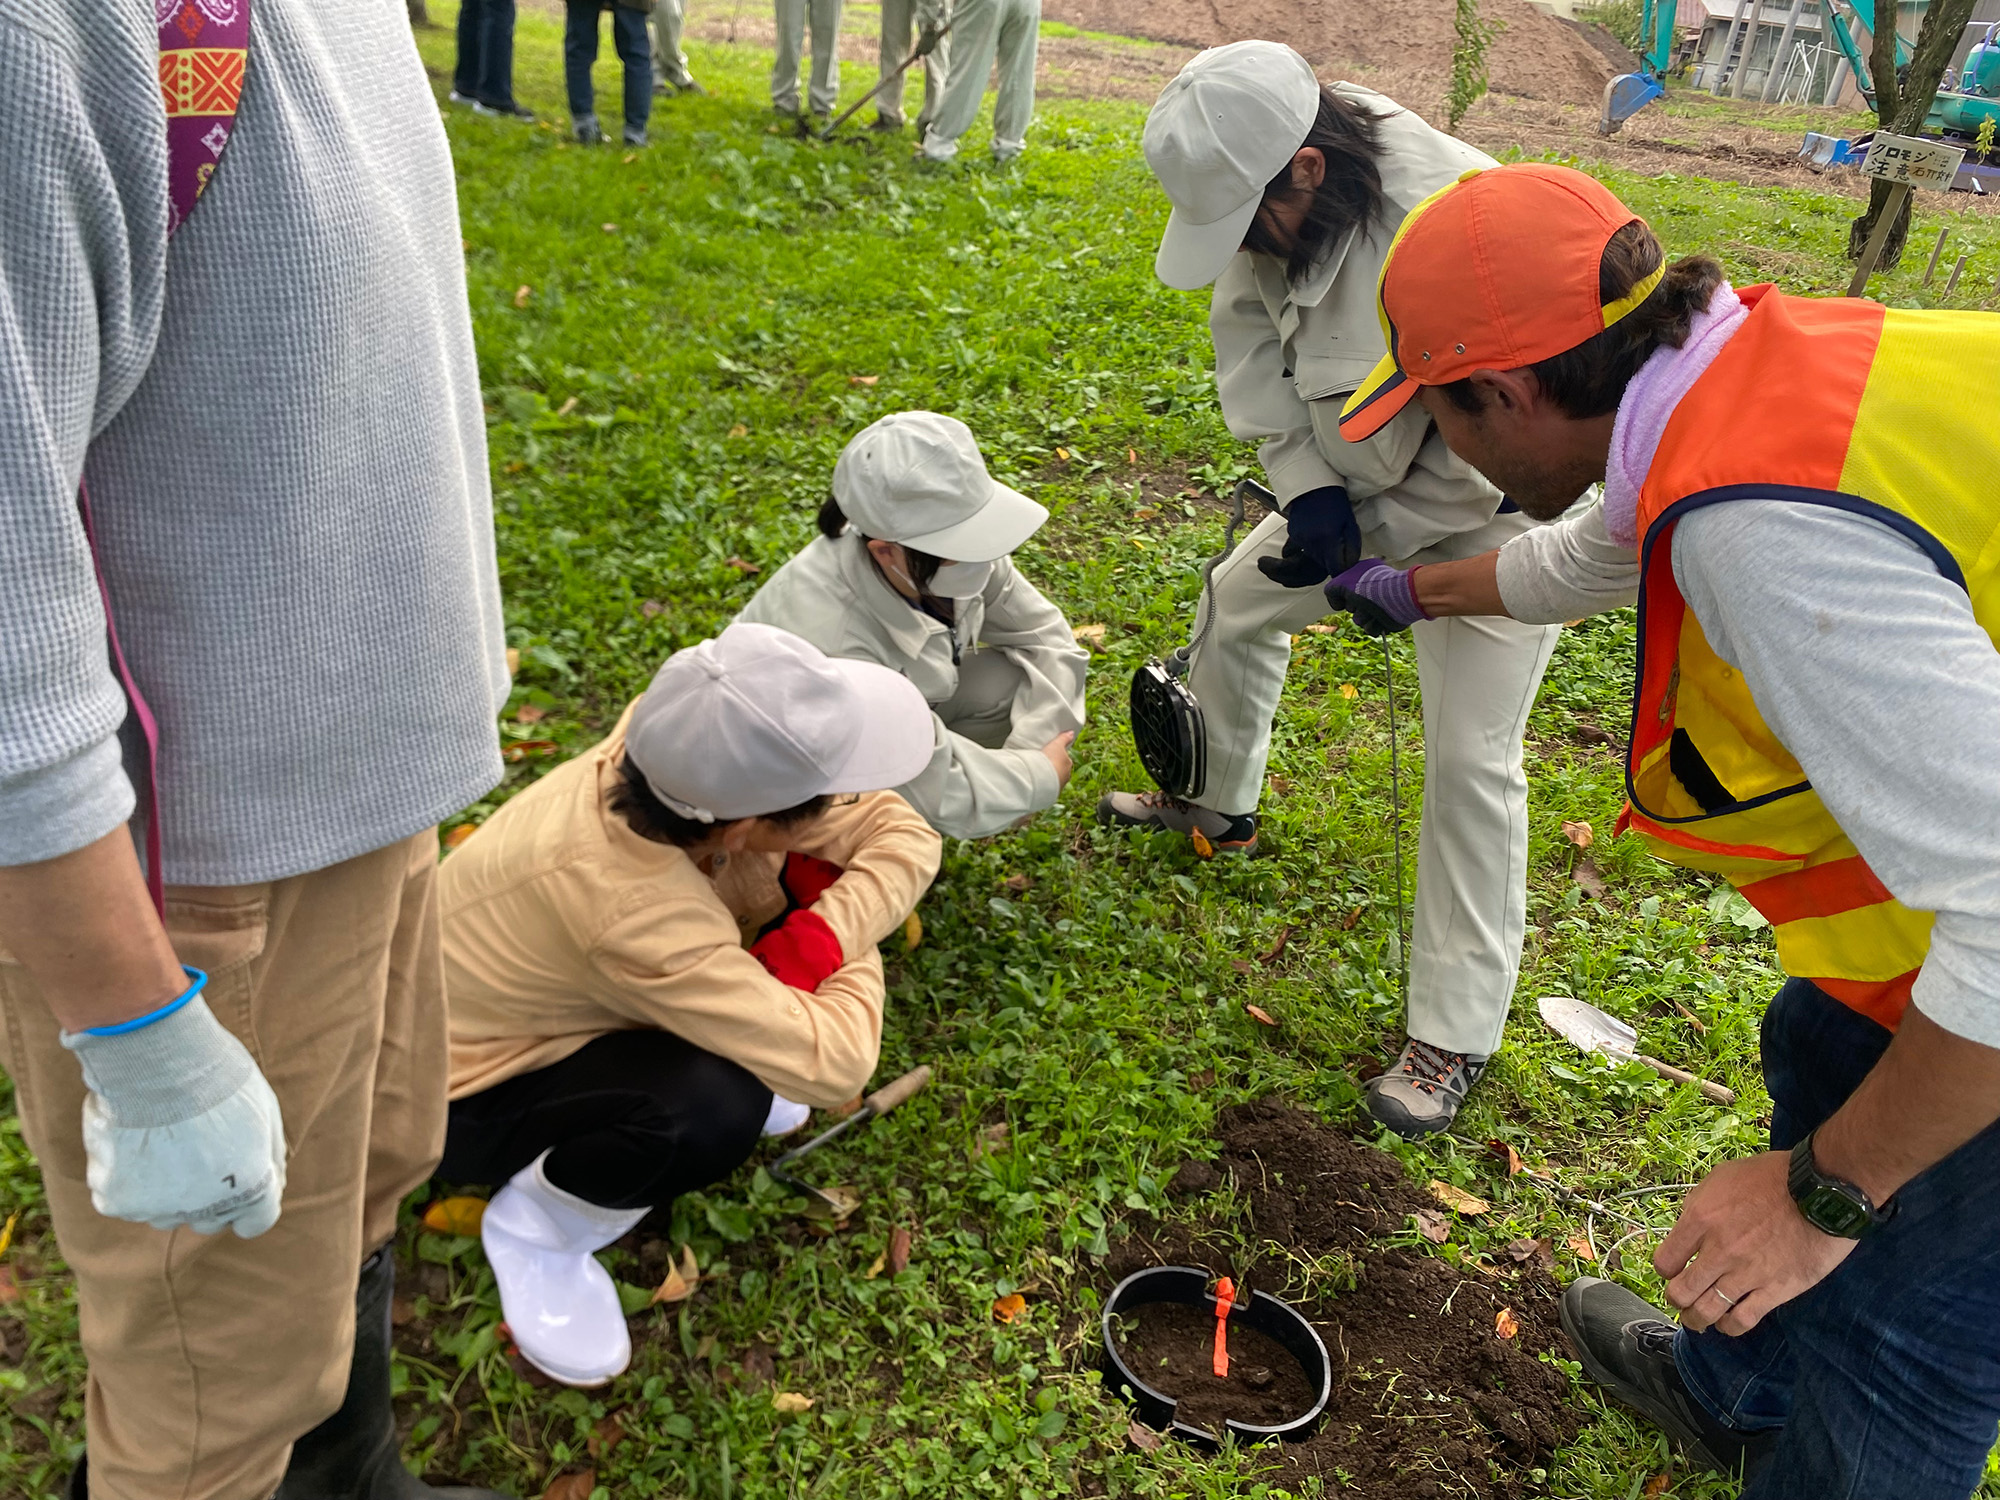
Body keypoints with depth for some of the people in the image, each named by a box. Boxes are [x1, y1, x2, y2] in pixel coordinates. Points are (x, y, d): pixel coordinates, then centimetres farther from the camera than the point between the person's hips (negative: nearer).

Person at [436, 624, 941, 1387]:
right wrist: (857, 964, -19)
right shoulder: (633, 916, -42)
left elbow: (906, 835, -16)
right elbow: (833, 1066, -37)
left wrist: (819, 936, -31)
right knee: (715, 1110, -36)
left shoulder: (670, 756, -23)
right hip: (472, 1090, -7)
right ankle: (537, 1223, -6)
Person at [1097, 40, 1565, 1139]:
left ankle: (1456, 1036, 3)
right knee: (1241, 598, 18)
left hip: (1491, 507, -7)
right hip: (1353, 481, 7)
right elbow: (1251, 349, -6)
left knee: (1470, 756, -9)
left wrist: (1365, 538, -22)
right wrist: (1307, 492, -19)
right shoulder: (1267, 201, -14)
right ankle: (1215, 804, 45)